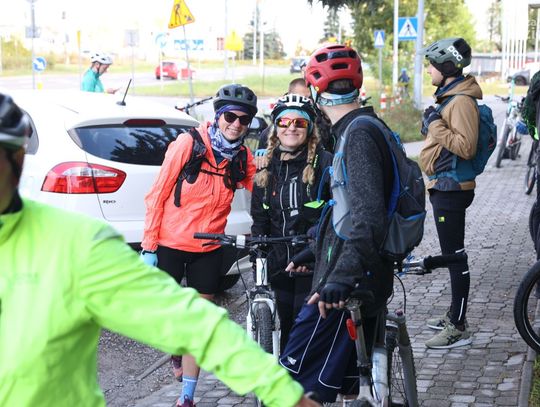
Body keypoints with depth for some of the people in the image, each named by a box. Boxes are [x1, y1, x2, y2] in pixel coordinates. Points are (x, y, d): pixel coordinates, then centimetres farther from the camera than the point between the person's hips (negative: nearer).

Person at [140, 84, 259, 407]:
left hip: (208, 250, 3)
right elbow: (158, 194, -9)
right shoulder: (189, 143, -12)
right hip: (170, 244, -2)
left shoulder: (244, 158, -1)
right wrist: (149, 246, -10)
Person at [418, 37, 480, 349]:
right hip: (444, 187, 11)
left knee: (455, 256, -5)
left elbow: (466, 147, -27)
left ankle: (459, 329, 0)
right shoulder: (449, 96, 14)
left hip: (451, 190, -11)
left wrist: (436, 126, -22)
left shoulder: (461, 101, -19)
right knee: (452, 255, 17)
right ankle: (455, 315, 28)